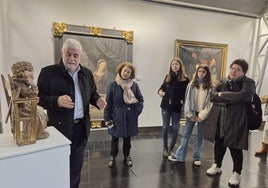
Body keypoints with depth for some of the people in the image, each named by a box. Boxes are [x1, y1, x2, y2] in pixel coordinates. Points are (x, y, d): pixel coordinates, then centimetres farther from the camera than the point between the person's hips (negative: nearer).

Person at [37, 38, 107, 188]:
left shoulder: (87, 73, 7)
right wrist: (57, 101, -25)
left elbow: (92, 93, 16)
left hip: (82, 127, 4)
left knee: (76, 165, 20)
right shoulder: (48, 72, -7)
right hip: (59, 127, -4)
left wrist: (98, 100, -6)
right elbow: (39, 98, -7)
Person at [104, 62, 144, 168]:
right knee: (115, 138, 12)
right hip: (117, 116, -2)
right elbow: (108, 102, -6)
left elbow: (140, 99, 6)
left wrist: (137, 111, -5)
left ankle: (127, 156, 37)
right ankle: (113, 157, 33)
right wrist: (107, 118, -7)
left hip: (130, 117, 2)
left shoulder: (134, 85, -3)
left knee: (127, 137, 16)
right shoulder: (113, 85, -9)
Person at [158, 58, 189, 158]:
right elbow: (163, 86, 13)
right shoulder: (167, 77, 6)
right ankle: (165, 148, 22)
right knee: (165, 127, 7)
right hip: (166, 105, 3)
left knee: (175, 128, 10)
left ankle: (171, 148, 26)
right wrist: (160, 91, -8)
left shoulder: (185, 79, -3)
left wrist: (183, 100, -19)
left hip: (177, 107, -2)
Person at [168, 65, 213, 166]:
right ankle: (179, 156, 16)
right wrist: (190, 114, -5)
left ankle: (197, 157, 24)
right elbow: (187, 99, 0)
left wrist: (202, 116, -8)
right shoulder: (191, 84, 2)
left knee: (200, 136, 10)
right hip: (191, 113, 1)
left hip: (202, 114, -1)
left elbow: (210, 102, -4)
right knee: (186, 134, 7)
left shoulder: (210, 86, -1)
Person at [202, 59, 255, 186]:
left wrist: (222, 94, -13)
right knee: (218, 144, 17)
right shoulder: (222, 81, 9)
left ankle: (236, 173, 27)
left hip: (236, 121, -4)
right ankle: (217, 166, 38)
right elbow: (212, 96, -4)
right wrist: (231, 98, -16)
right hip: (219, 119, 4)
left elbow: (243, 95, -23)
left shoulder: (248, 83, -3)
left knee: (235, 147, 6)